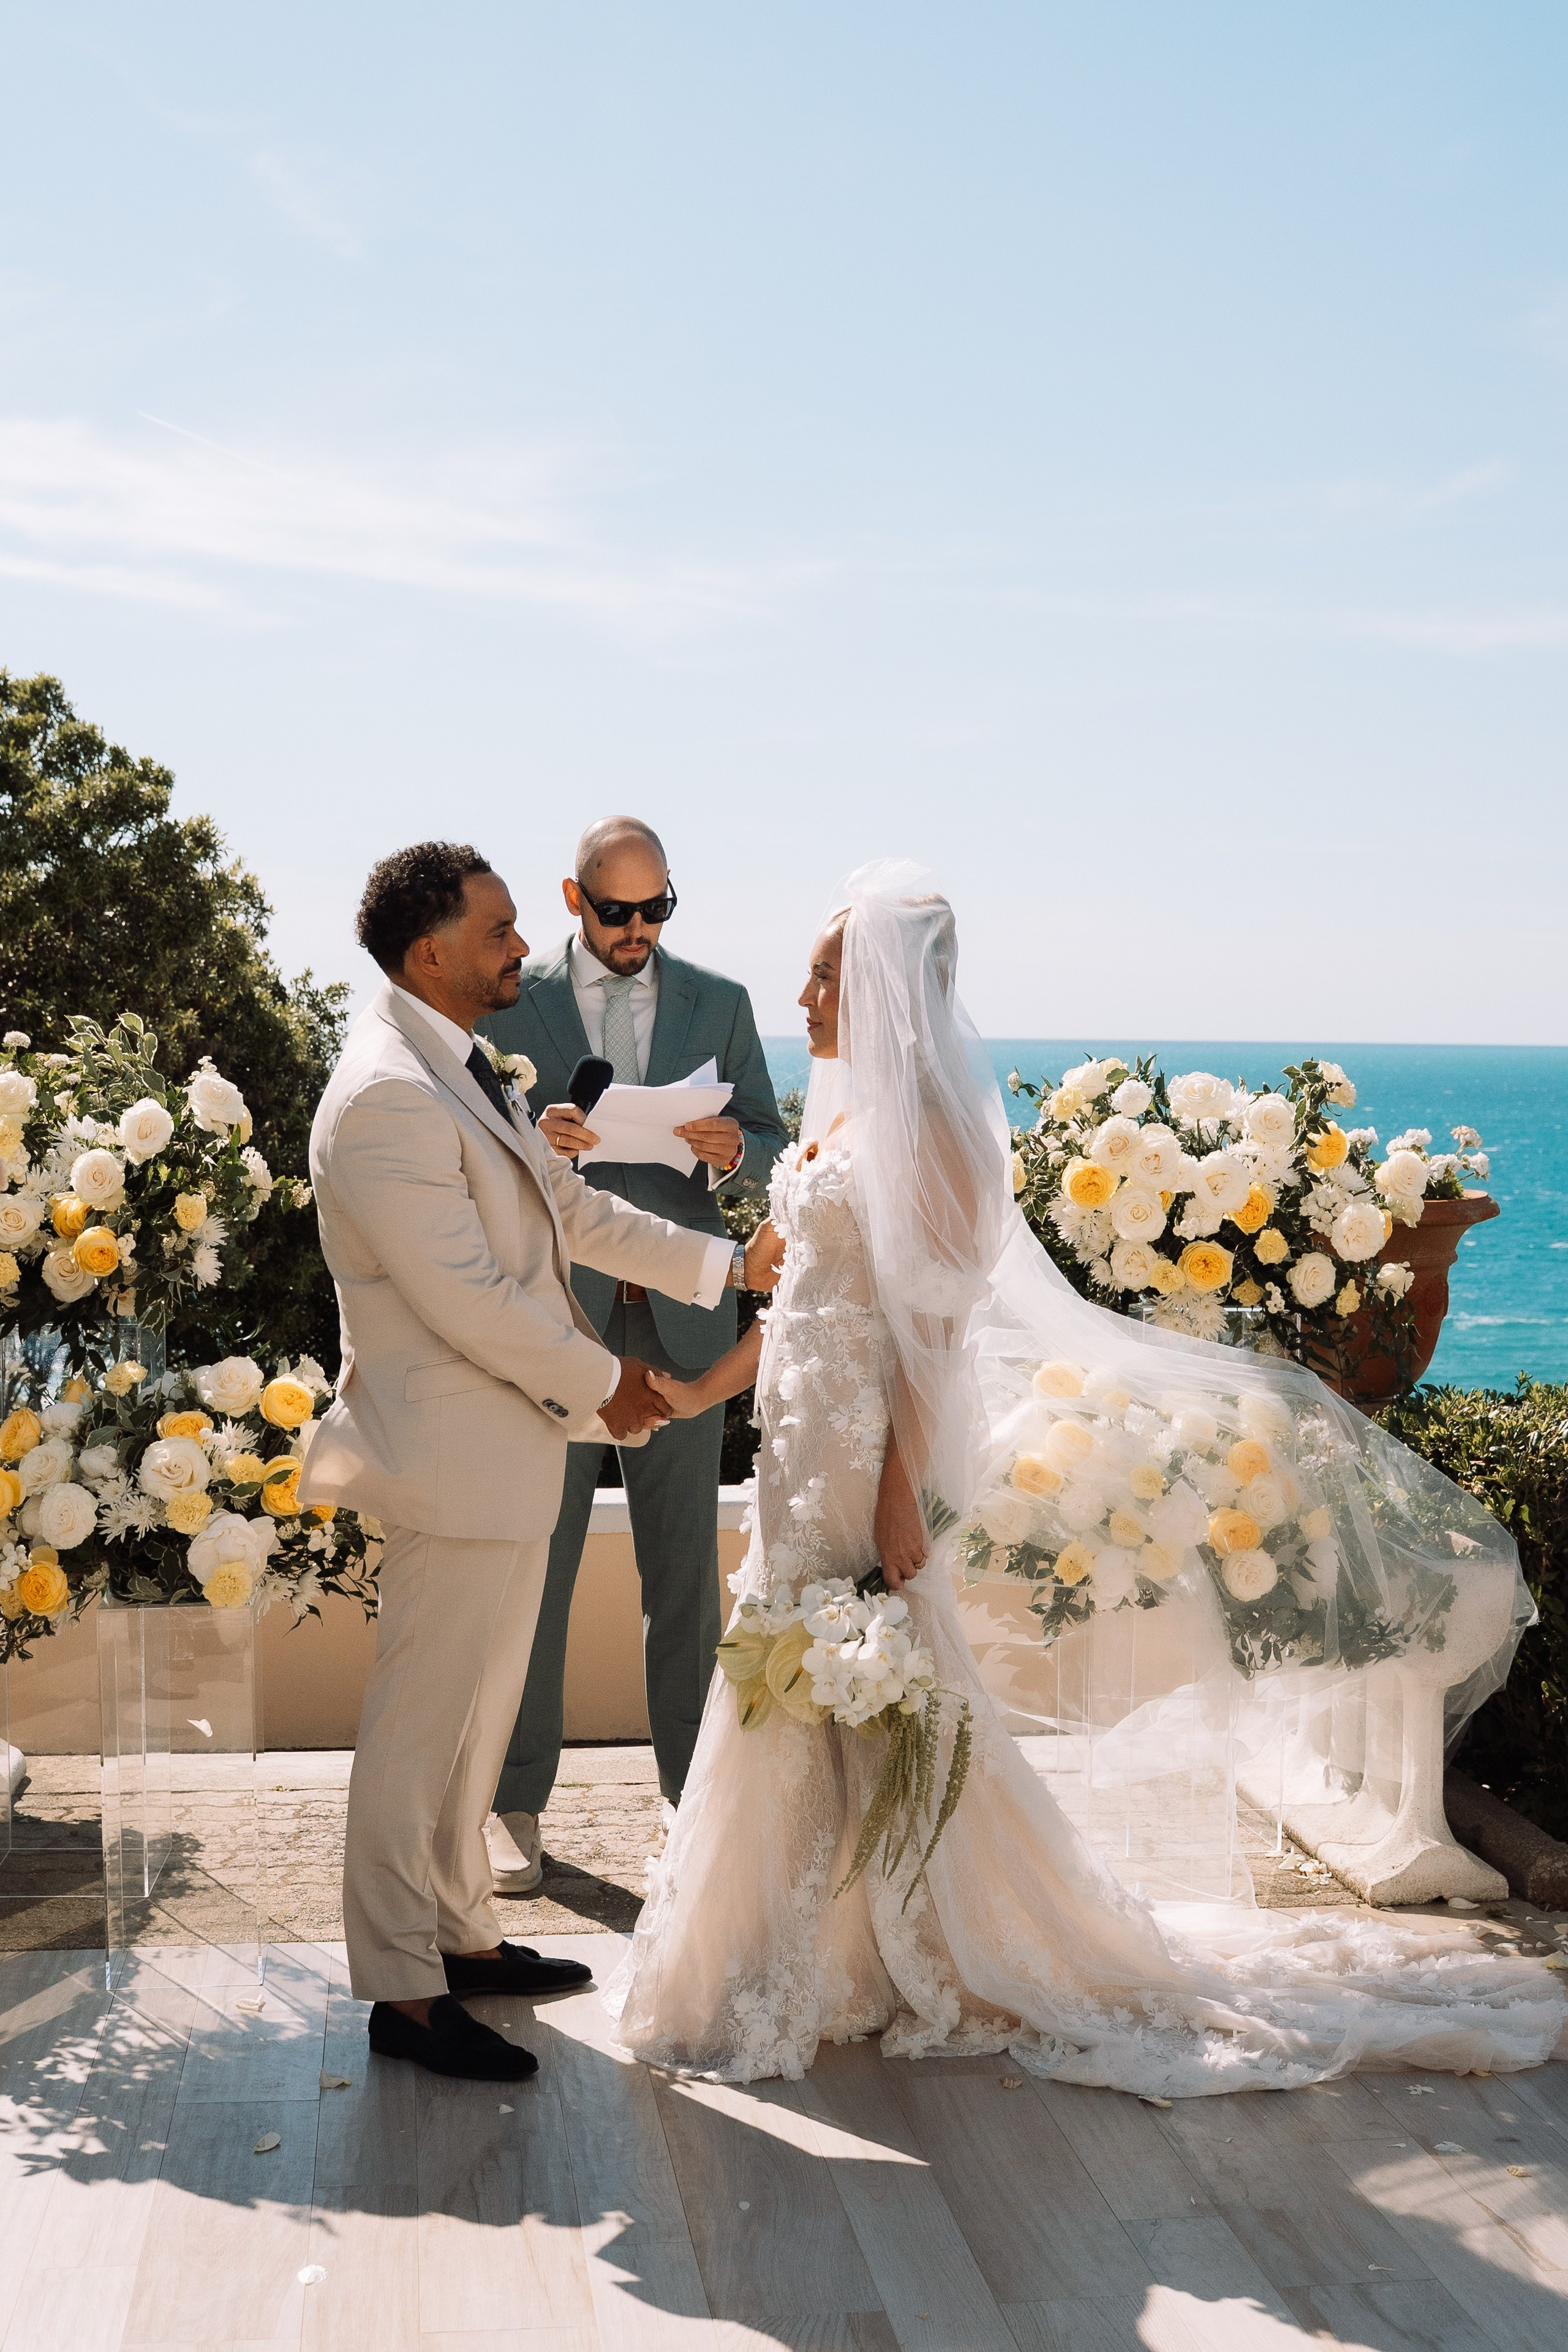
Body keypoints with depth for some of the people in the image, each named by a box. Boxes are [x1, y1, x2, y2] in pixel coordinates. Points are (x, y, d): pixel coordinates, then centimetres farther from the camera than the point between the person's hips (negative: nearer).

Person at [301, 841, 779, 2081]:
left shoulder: (458, 1072, 12)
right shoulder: (386, 1099, -22)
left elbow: (569, 1208, 17)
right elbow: (467, 1298, -23)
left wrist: (730, 1262, 14)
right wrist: (602, 1379, -11)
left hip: (507, 1443, 10)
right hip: (455, 1456, -10)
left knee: (477, 1713, 19)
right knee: (423, 1728, 2)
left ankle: (461, 1936, 34)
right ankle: (403, 1991, 15)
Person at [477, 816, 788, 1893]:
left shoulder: (719, 1003, 8)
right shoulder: (510, 1004, 3)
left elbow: (774, 1150, 9)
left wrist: (731, 1148, -14)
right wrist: (535, 1138, -20)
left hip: (678, 1318, 2)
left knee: (686, 1566, 7)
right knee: (536, 1561, 3)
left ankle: (694, 1785, 18)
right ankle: (517, 1804, 12)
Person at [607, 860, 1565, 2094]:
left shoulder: (918, 1118, -14)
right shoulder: (842, 1107, 12)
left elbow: (932, 1313, -19)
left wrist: (899, 1489, -22)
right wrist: (702, 1389, 18)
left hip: (871, 1447, -9)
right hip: (804, 1445, 9)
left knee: (882, 1705, 1)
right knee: (805, 1700, 15)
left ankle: (941, 1956, 18)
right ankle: (842, 1951, 31)